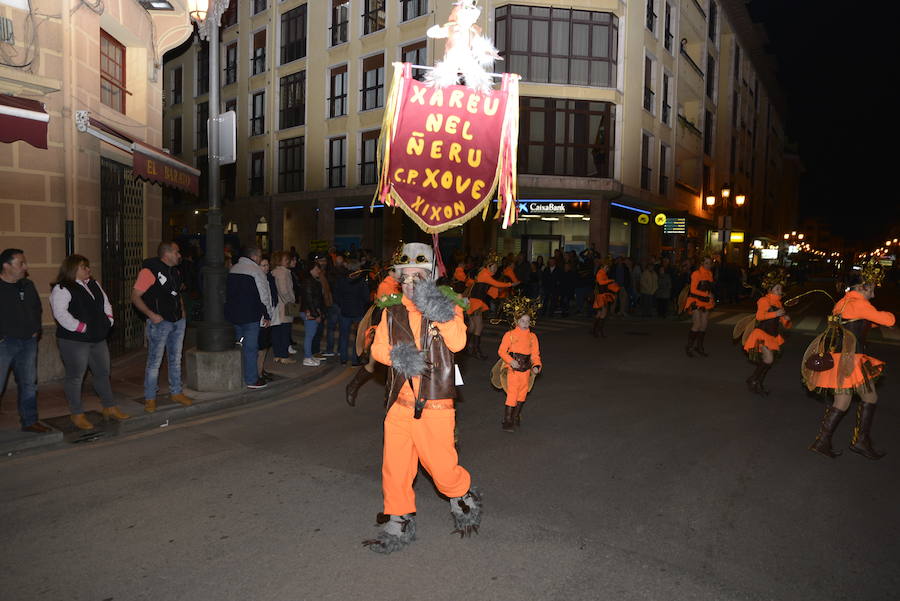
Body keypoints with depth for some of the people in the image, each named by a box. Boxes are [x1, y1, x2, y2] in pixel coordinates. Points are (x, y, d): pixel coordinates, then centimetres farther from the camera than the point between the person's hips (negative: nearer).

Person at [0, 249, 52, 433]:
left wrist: (36, 329, 13)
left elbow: (37, 308, 23)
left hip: (28, 342, 6)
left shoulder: (28, 285, 10)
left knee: (29, 384, 13)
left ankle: (29, 421, 24)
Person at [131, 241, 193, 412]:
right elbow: (135, 296, -15)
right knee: (154, 362, -2)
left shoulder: (175, 270, 11)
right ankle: (150, 398, 8)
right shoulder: (149, 270, -14)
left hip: (178, 321, 8)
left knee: (176, 359, 15)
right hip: (160, 323, -7)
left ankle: (176, 392, 27)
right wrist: (151, 314, -22)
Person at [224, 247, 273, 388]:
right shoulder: (256, 271, -10)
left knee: (239, 346, 18)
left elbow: (228, 293, 16)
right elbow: (264, 296, -10)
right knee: (251, 347, -2)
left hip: (233, 314, 7)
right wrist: (267, 315, -2)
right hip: (251, 316, -7)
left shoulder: (232, 269, 11)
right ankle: (251, 380, 2)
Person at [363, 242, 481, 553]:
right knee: (394, 467, 8)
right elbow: (378, 347, 6)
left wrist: (437, 310, -27)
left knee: (442, 467, 3)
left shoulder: (447, 306, -2)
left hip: (435, 405, -3)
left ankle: (466, 501, 35)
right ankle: (398, 525, 28)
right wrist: (398, 356, -14)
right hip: (399, 403, 4)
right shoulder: (392, 311, 8)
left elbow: (458, 342, -19)